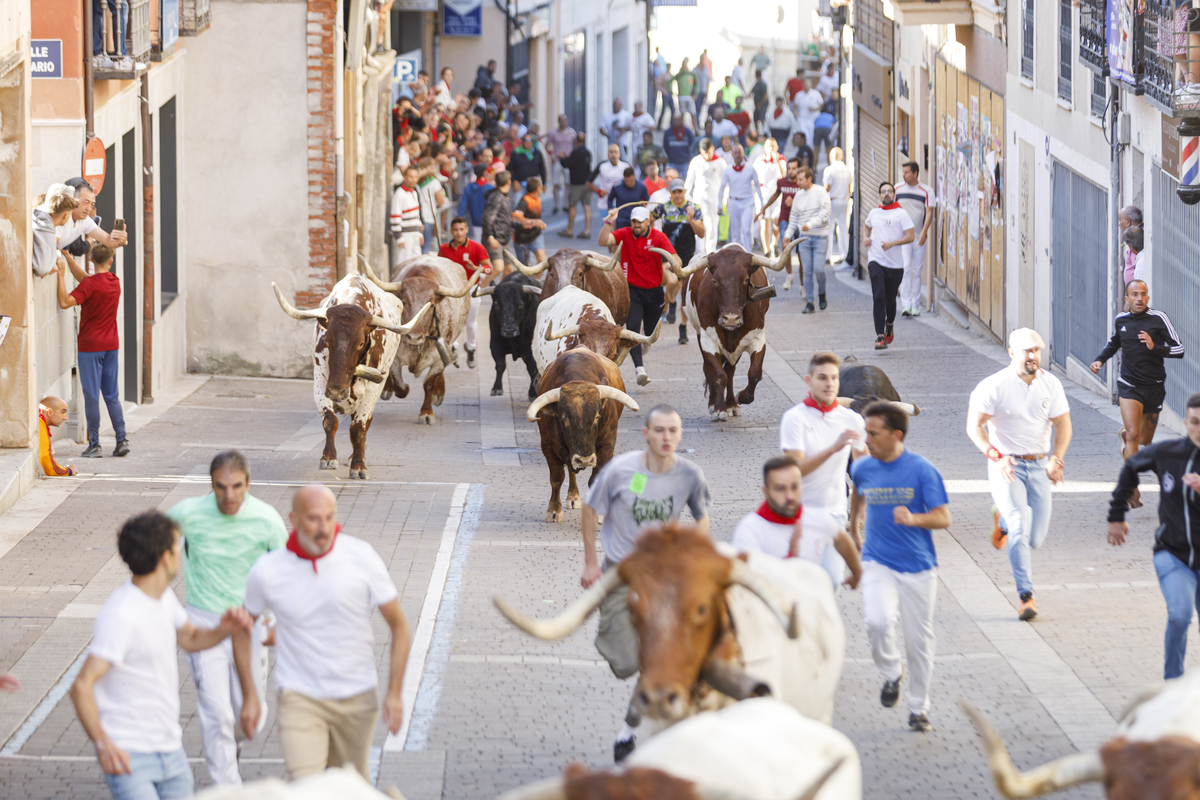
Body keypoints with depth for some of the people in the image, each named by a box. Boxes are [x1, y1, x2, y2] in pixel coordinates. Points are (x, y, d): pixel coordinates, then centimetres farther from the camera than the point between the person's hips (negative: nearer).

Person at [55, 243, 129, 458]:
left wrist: (61, 275, -14)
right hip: (111, 344, 6)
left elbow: (65, 302, -20)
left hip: (91, 345, -6)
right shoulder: (115, 282, 7)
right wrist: (68, 259, 15)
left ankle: (94, 445, -3)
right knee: (112, 395, 12)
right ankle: (122, 440, 7)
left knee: (92, 394, -3)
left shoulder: (91, 284, -14)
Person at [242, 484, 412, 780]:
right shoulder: (268, 571, -8)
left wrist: (394, 693, -5)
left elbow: (399, 625, 0)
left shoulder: (362, 558, -8)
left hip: (357, 700, 2)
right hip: (300, 699, -2)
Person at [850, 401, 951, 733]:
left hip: (917, 567, -1)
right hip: (877, 562, 1)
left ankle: (918, 708, 24)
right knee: (878, 621, -24)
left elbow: (944, 517, -12)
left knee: (919, 638, 6)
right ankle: (892, 673, 5)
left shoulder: (921, 470, -10)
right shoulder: (863, 468, 1)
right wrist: (853, 529, 29)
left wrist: (913, 519, -31)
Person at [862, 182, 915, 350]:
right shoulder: (874, 213, 10)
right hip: (875, 260, 1)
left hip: (895, 263, -1)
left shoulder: (901, 214, -1)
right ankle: (880, 337, -17)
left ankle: (889, 326, 42)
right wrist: (865, 238, 11)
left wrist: (892, 243, -21)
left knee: (890, 299, 11)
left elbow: (910, 236, -8)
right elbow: (866, 226, 32)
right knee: (878, 298, -14)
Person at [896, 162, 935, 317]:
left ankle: (915, 305, 11)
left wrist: (924, 232, -14)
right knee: (905, 268, -13)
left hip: (919, 237, 0)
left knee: (916, 271, 4)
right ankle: (905, 304, -17)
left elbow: (929, 212, -2)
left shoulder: (926, 190, 1)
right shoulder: (897, 189, 7)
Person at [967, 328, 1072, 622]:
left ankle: (1002, 520, 38)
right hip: (1005, 465, -4)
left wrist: (1056, 460, -8)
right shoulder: (994, 386, -12)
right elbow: (974, 426, -11)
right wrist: (996, 457, -23)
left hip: (1038, 466, 4)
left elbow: (1063, 425, 7)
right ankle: (1026, 596, -14)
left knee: (1035, 538, 3)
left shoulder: (1051, 384, 0)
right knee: (1019, 528, -20)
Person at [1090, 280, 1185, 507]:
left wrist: (1155, 348, -25)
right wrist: (1099, 360, 9)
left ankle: (1125, 434, 53)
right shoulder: (1120, 320, 2)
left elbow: (1179, 350, -9)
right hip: (1129, 386, 0)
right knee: (1133, 434, -18)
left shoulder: (1159, 319, -8)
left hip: (1154, 386, 0)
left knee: (1145, 442, 15)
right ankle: (1133, 490, -18)